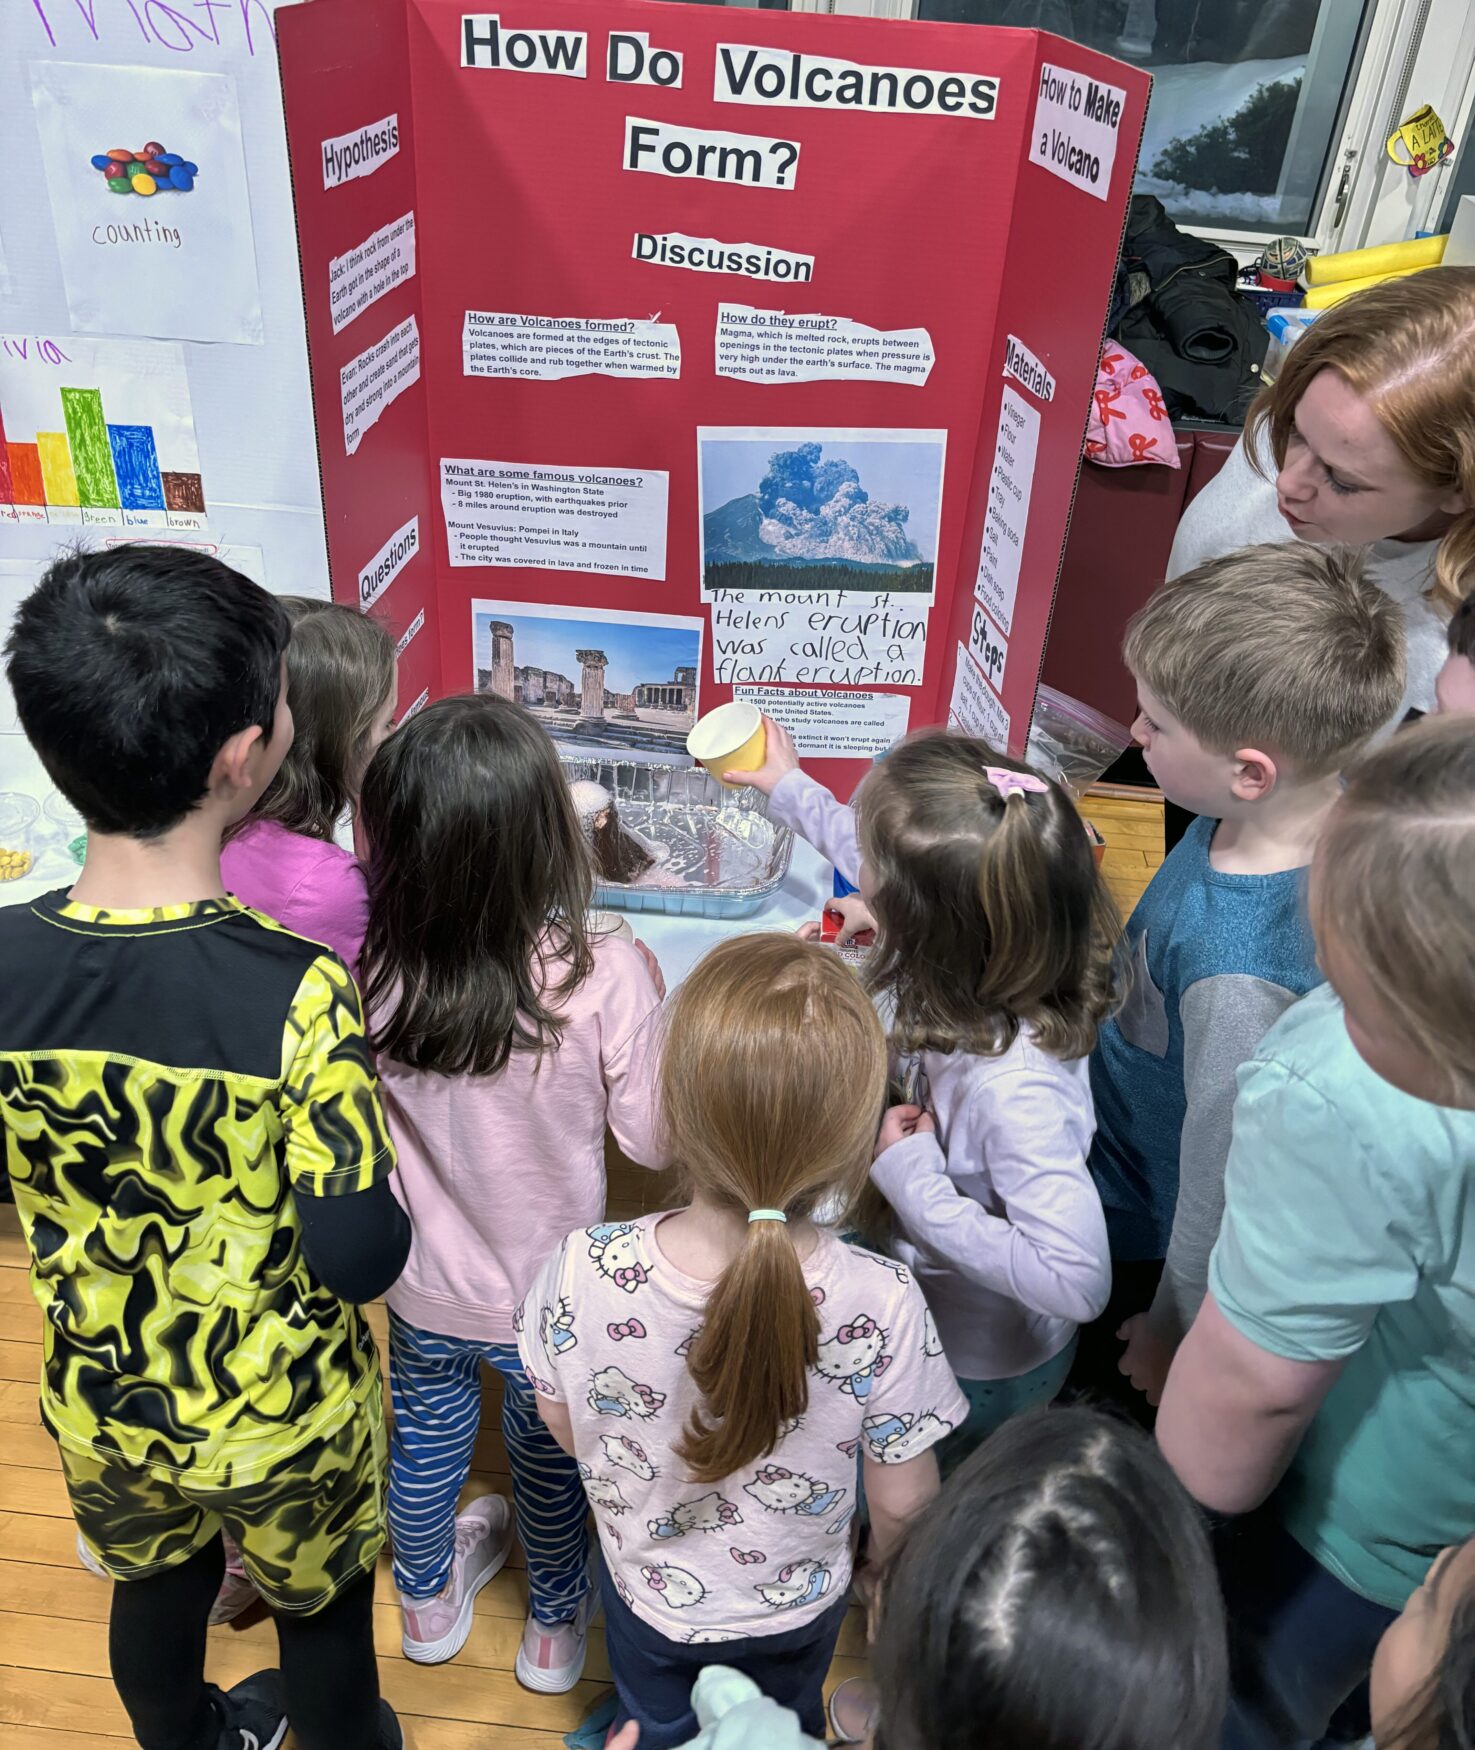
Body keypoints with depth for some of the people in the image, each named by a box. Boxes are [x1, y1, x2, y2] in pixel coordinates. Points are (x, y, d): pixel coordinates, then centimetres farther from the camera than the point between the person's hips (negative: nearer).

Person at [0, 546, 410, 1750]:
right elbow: (362, 1261, -26)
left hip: (100, 1402, 4)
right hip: (284, 1420, -4)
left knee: (154, 1586, 33)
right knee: (321, 1611, 26)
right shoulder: (295, 991, -34)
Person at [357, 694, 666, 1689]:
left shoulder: (370, 976, -26)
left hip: (422, 1290, 2)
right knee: (551, 1457, 26)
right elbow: (654, 1139, -19)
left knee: (425, 1438, 30)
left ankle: (429, 1601, 59)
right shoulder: (607, 980, -33)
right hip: (553, 1300, -2)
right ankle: (556, 1623, 54)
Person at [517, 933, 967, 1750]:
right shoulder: (881, 1305, -37)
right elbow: (901, 1503, -20)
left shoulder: (581, 1271, -36)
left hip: (649, 1597, 0)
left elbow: (562, 1427, -14)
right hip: (799, 1607, 0)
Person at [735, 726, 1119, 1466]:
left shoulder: (1014, 1085, -43)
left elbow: (1075, 1281, -39)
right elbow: (896, 880, 1)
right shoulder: (979, 953, -21)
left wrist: (909, 1176, -34)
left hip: (981, 1370, -7)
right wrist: (792, 789, 14)